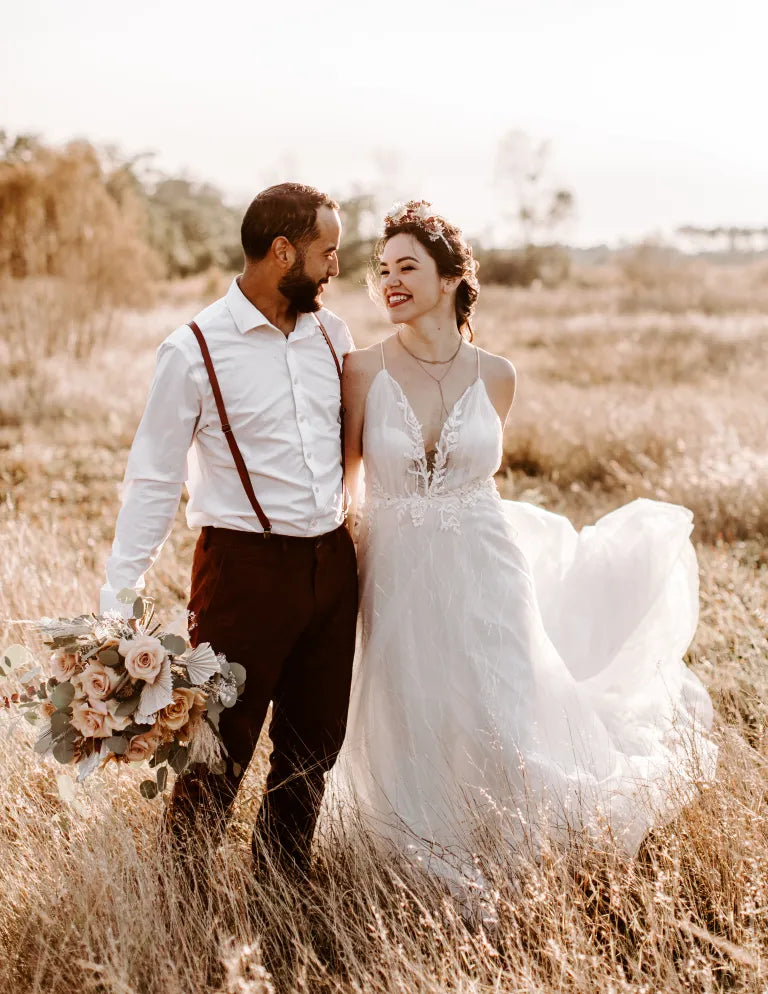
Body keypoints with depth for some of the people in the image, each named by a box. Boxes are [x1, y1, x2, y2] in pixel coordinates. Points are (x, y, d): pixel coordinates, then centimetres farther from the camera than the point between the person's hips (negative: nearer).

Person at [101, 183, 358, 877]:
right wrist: (116, 601, -13)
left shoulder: (331, 332, 7)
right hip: (247, 567, -6)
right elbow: (154, 480, -8)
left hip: (332, 563, 6)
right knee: (221, 750, 1)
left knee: (312, 747, 15)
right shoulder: (195, 351, -9)